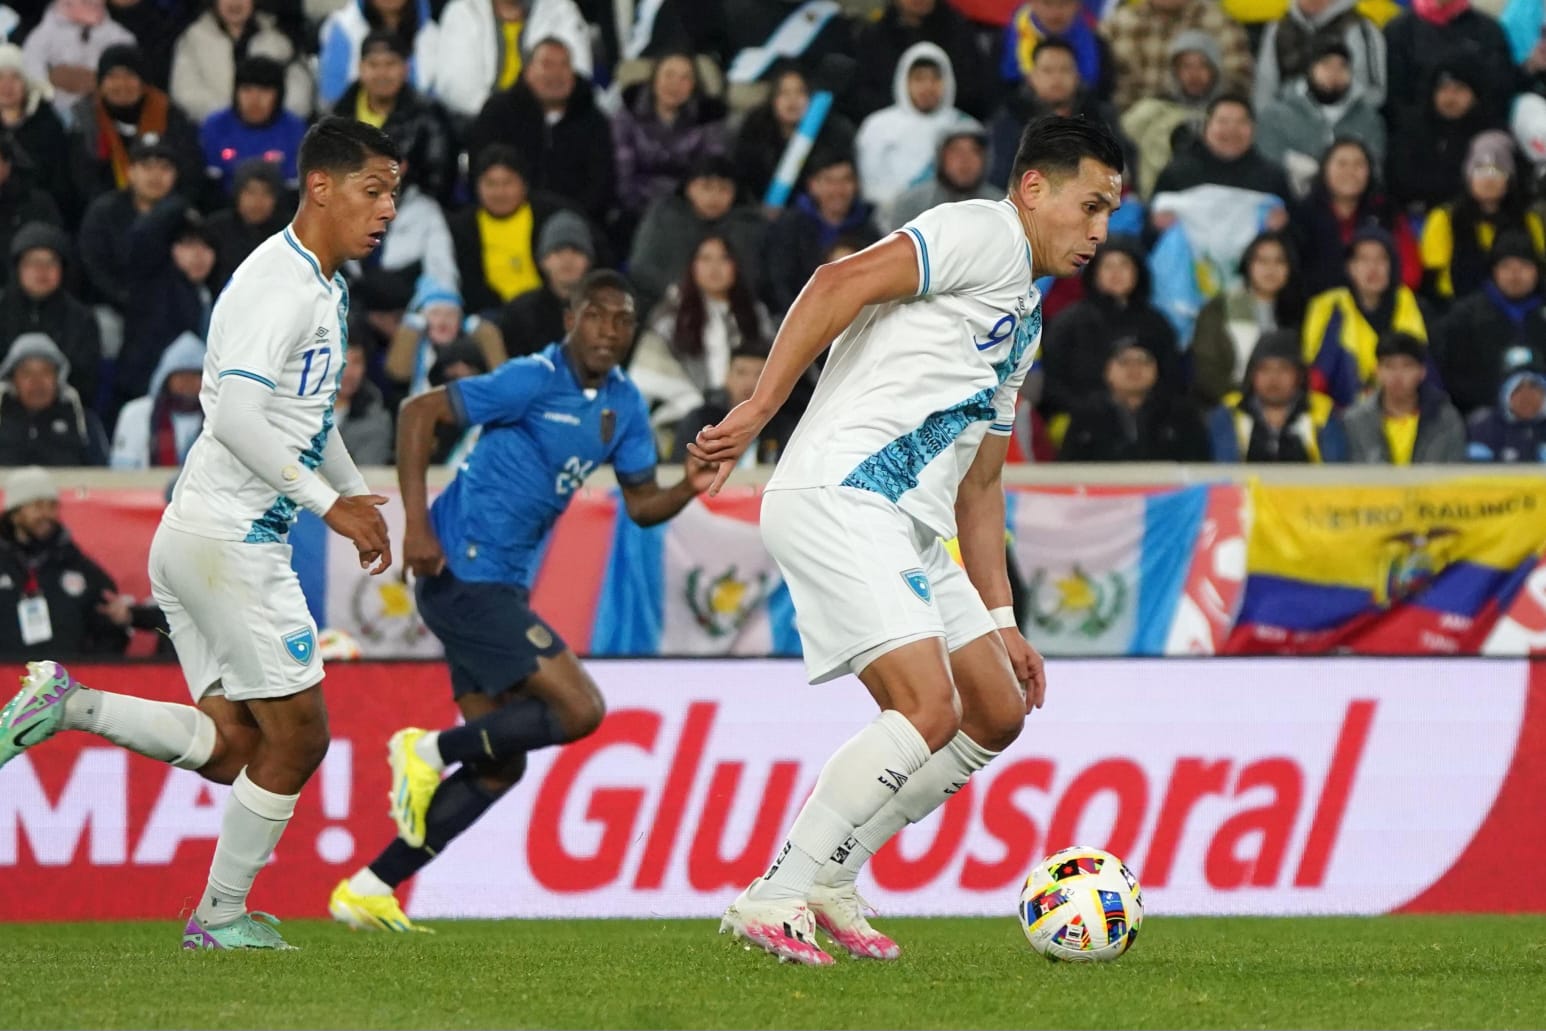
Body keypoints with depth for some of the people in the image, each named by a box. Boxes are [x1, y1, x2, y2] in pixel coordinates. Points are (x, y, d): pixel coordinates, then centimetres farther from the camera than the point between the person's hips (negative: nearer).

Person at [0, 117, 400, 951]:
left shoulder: (321, 287, 16)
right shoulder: (282, 284, -17)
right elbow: (239, 416, -27)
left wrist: (355, 491, 26)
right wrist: (330, 504, -24)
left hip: (199, 539, 10)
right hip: (231, 543, -10)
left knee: (228, 747, 8)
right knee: (297, 735, -1)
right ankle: (220, 915, 10)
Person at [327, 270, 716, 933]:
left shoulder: (623, 404, 10)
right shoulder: (535, 381, -14)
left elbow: (641, 505, 15)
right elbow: (419, 412, -17)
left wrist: (692, 487, -7)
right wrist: (418, 525, -24)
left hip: (498, 587, 9)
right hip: (464, 573, -9)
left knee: (500, 765, 9)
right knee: (580, 709, -17)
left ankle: (367, 890, 12)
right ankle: (431, 751, -3)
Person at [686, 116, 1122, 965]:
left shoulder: (1025, 322, 26)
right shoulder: (986, 235, -4)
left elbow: (979, 483, 29)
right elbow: (843, 282, -19)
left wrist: (1000, 622, 23)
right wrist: (758, 410, -26)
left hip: (907, 532, 10)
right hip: (838, 499, -10)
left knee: (998, 713, 11)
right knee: (929, 709, -21)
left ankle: (827, 883, 15)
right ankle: (773, 901, -15)